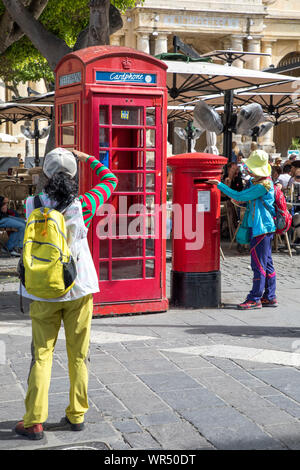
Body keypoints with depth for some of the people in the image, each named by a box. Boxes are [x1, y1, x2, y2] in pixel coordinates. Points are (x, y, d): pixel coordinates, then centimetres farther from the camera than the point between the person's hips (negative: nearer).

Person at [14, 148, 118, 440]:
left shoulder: (34, 204, -9)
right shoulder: (83, 205, -8)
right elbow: (110, 180, 8)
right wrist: (88, 159, 20)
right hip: (79, 288, 1)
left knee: (42, 355, 6)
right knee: (78, 355, 12)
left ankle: (34, 421, 6)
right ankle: (76, 415, 21)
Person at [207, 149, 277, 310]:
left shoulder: (263, 185, -19)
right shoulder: (256, 181, 13)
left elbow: (239, 197, -17)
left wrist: (219, 185, -11)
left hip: (261, 229, -10)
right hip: (263, 227, 10)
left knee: (259, 264, -5)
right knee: (267, 263, 13)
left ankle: (255, 299, 0)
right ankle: (270, 297, 19)